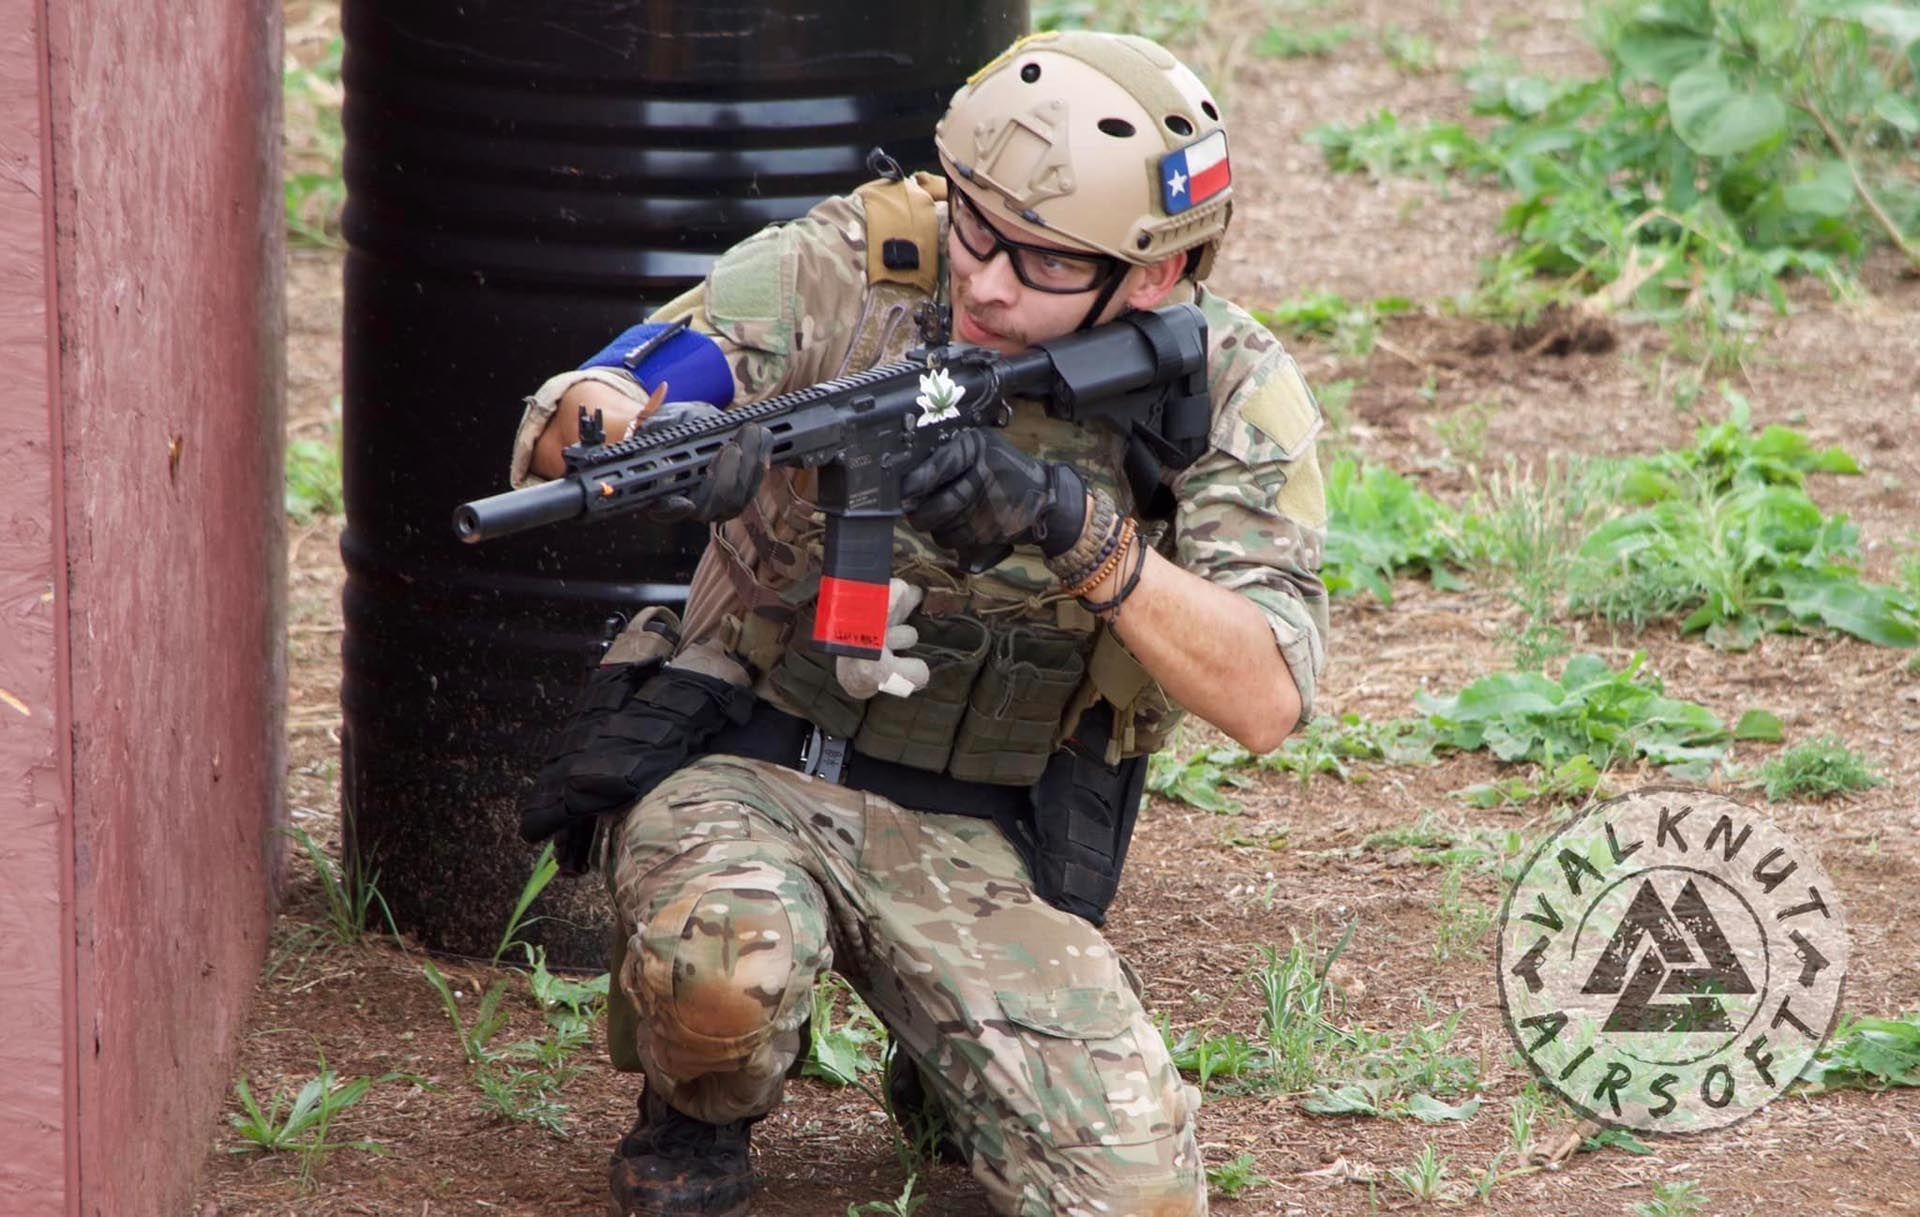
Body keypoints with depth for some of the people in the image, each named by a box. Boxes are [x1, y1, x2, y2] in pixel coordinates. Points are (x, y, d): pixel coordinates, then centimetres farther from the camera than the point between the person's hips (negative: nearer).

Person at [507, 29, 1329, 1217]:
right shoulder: (848, 268, -12)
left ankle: (949, 1072, 20)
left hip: (981, 840, 2)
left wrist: (1079, 530, -35)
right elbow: (562, 427, -21)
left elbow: (1265, 699, -20)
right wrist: (652, 438, -47)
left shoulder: (1230, 392, -9)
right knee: (725, 957, -36)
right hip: (748, 770, -1)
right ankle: (700, 1117, 3)